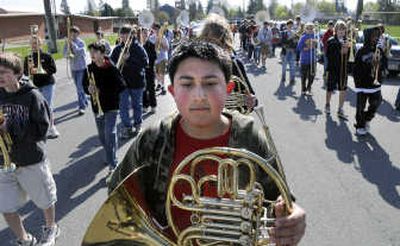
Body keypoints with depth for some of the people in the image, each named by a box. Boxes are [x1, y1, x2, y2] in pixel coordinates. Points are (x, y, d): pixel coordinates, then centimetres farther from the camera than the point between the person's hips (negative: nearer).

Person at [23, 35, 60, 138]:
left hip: (47, 84, -4)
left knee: (48, 106, -4)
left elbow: (53, 69, -9)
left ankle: (51, 128, 8)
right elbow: (25, 72, 5)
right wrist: (30, 70, -16)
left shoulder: (46, 56, -3)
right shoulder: (28, 58, 7)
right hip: (35, 85, 4)